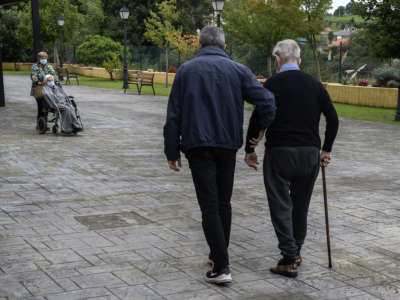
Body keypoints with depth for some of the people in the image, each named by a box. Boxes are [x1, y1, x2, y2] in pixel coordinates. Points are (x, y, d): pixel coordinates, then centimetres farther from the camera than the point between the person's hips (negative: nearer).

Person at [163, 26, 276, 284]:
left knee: (209, 205, -3)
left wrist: (172, 151, 6)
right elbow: (266, 101, -8)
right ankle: (220, 254, 29)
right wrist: (261, 129, 8)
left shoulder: (186, 70, 5)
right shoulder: (238, 70, 5)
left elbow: (174, 115, 3)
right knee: (224, 202, 16)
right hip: (228, 145, 2)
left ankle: (221, 266, -9)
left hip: (198, 145, -2)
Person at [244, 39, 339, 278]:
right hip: (310, 153, 5)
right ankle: (296, 252, 26)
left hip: (280, 151, -4)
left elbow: (257, 118, -9)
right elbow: (333, 119, 7)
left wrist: (250, 149, 2)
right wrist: (326, 150, 15)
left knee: (281, 205, 1)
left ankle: (289, 260, -2)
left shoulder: (273, 84, -6)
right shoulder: (314, 84, 7)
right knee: (301, 205, 17)